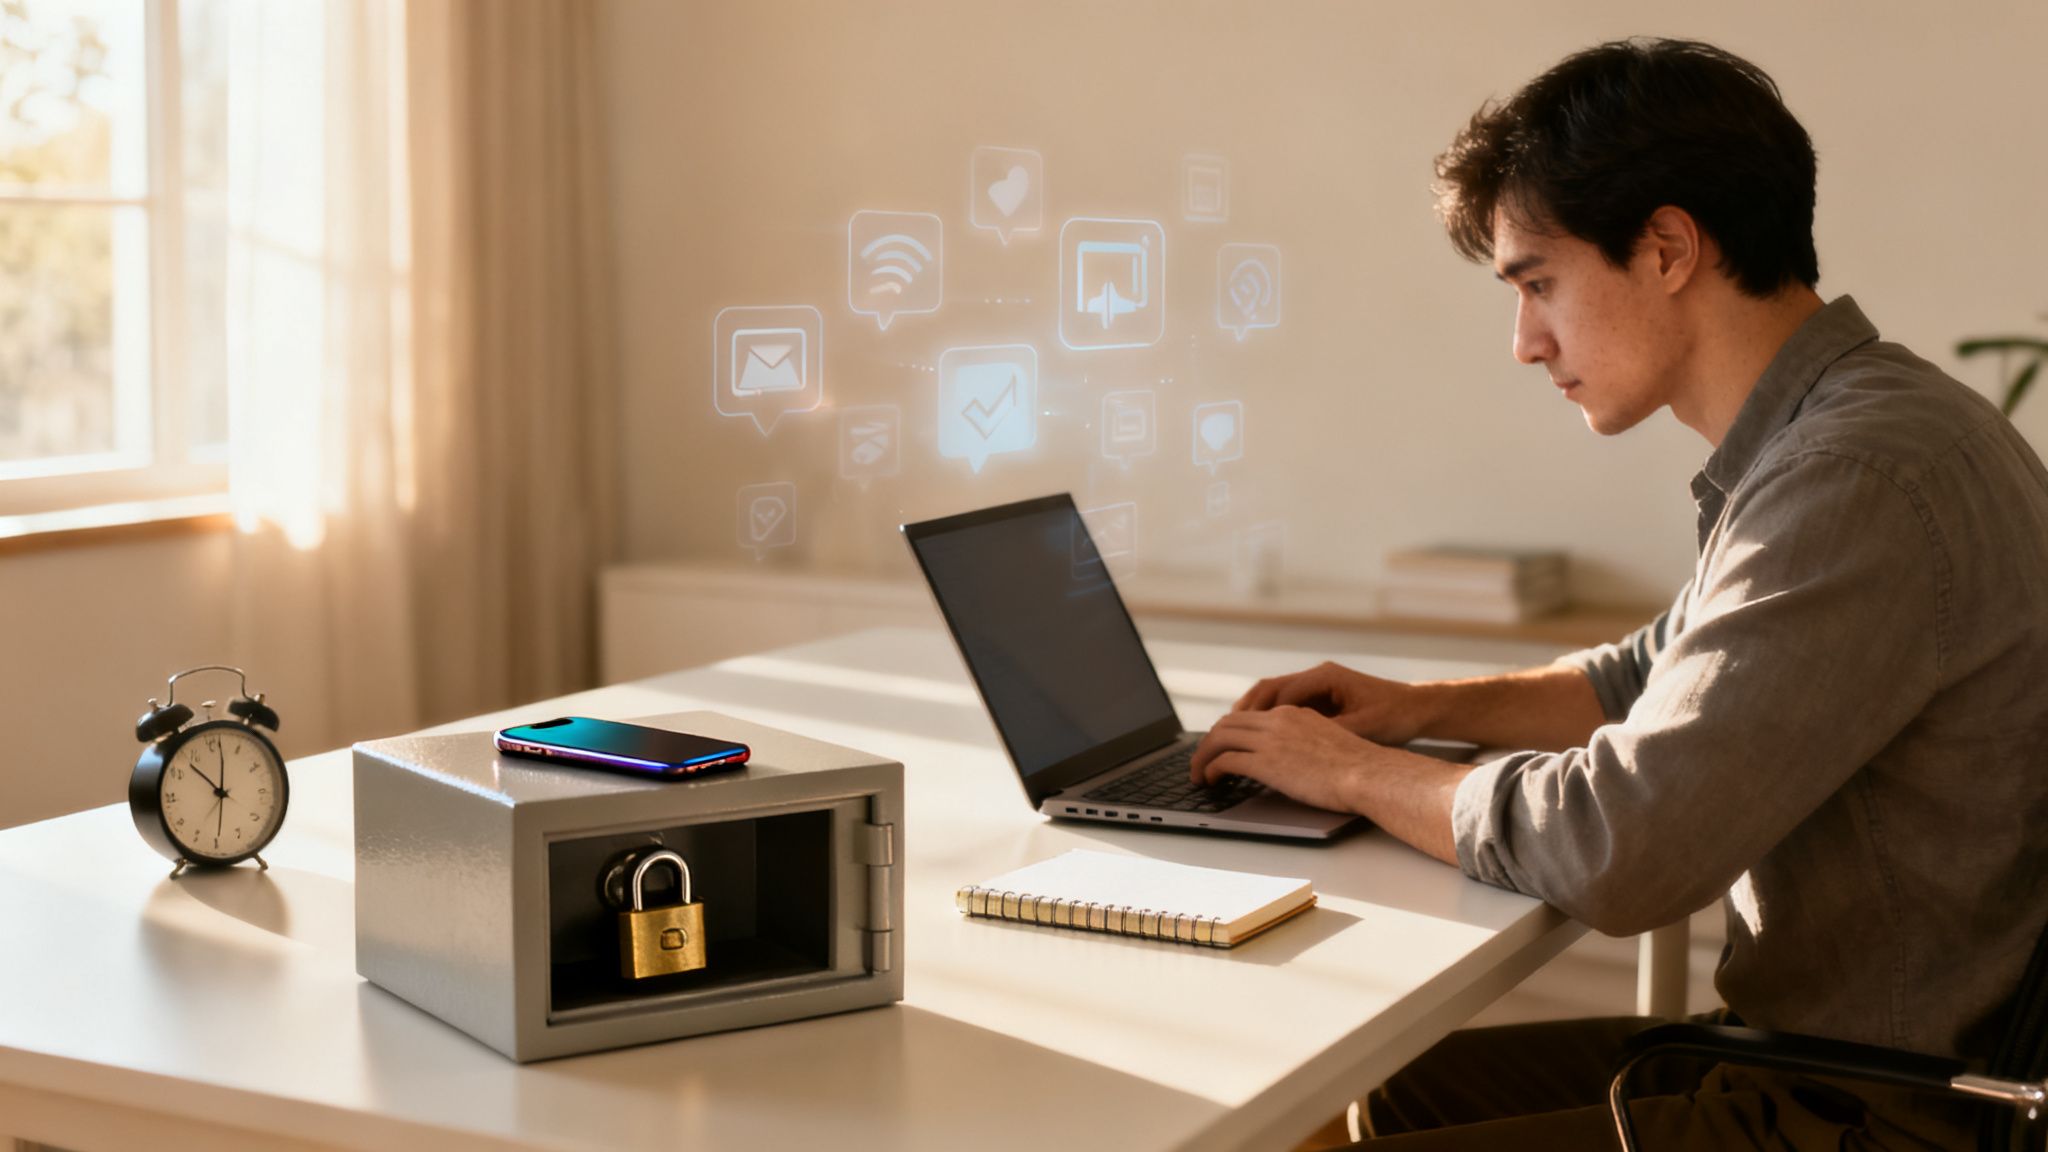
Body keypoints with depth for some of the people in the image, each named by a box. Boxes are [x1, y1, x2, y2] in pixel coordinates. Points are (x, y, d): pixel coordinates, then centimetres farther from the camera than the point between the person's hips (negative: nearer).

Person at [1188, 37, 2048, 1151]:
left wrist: (1356, 773, -11)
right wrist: (1423, 708, 12)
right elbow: (1660, 678, 25)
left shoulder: (1864, 483, -25)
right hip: (1810, 1051, 10)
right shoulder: (1827, 437, 9)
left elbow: (1619, 848, -28)